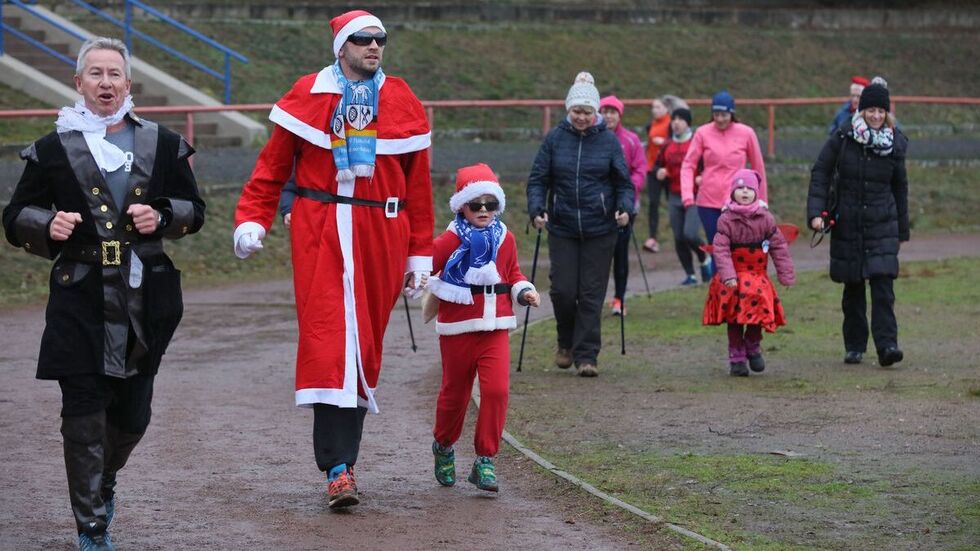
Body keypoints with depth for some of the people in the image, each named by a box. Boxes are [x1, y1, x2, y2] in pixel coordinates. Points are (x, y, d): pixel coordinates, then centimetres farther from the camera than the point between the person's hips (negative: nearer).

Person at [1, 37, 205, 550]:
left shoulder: (162, 145, 7)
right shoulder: (53, 150, 2)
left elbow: (193, 209, 15)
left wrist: (162, 216, -7)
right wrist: (47, 225, -15)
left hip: (144, 304, 2)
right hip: (80, 301, -2)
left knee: (133, 414, 9)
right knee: (83, 415, -5)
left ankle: (103, 479, 41)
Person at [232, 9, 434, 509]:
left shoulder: (401, 102, 9)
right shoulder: (309, 96, 4)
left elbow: (417, 182, 11)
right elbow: (273, 165, 7)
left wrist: (420, 253, 10)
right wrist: (252, 220, -6)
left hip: (380, 233, 3)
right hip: (320, 232, -2)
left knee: (364, 342, 4)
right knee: (329, 338, -13)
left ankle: (340, 456, 13)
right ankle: (339, 467, -17)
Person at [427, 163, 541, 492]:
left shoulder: (505, 239, 7)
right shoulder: (451, 240, -7)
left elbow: (512, 274, 19)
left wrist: (524, 291, 3)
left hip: (495, 328, 3)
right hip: (458, 328, -2)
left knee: (496, 390, -12)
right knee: (455, 392, 11)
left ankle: (485, 460, -6)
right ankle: (444, 446, 37)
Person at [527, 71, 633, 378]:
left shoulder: (608, 141, 1)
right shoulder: (555, 139, 2)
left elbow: (624, 182, 3)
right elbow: (538, 179, 3)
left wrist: (625, 208, -16)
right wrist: (536, 209, -13)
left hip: (599, 230, 0)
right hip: (562, 229, 1)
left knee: (592, 295, 0)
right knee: (563, 290, -3)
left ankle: (586, 355, 7)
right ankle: (566, 343, 23)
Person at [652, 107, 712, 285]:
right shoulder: (667, 146, 10)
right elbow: (658, 165, 21)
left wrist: (703, 177, -21)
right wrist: (658, 172, -1)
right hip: (674, 197, 5)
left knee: (690, 234, -18)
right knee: (679, 238, 5)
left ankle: (705, 260, 11)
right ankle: (690, 274, 17)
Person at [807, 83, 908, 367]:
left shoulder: (894, 144, 4)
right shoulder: (843, 139, -2)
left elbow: (900, 188, 13)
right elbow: (820, 173, 1)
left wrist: (902, 231, 16)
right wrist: (816, 213, -11)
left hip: (883, 226, 0)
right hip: (847, 225, 0)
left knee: (883, 285, -12)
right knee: (853, 288, 7)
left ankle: (887, 344, -16)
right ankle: (854, 346, 18)